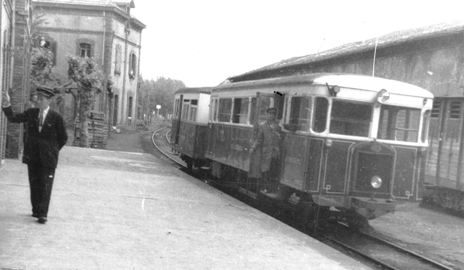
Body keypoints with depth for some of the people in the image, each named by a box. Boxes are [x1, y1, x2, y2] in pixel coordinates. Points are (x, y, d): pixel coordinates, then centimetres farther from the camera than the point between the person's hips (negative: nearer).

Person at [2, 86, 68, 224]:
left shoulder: (56, 117, -7)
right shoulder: (31, 113, 4)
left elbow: (63, 138, 2)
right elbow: (13, 118, 1)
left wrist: (52, 151, 6)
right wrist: (7, 105, -13)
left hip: (47, 158, -4)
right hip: (32, 156, 4)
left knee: (45, 186, -4)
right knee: (34, 184, 10)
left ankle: (43, 214, -1)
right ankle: (36, 210, 22)